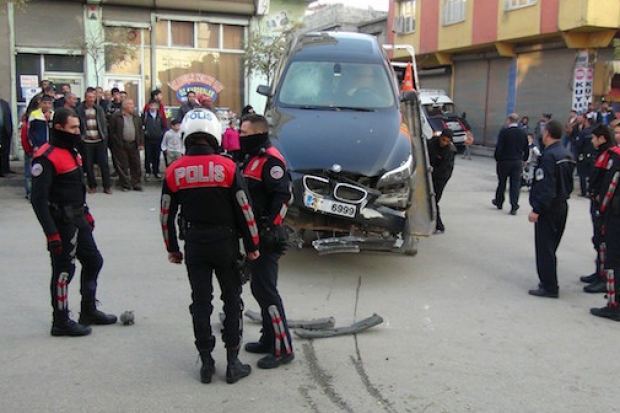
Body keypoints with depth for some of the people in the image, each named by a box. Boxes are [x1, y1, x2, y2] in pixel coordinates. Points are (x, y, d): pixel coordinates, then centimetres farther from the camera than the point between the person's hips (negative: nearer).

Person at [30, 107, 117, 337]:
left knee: (93, 261, 17)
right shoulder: (46, 157, -18)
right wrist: (51, 234, -25)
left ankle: (89, 311, 31)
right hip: (61, 223, -10)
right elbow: (38, 199, -22)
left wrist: (86, 213, 21)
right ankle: (61, 322, 14)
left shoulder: (70, 151, 12)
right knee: (64, 271, 0)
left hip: (78, 220, 10)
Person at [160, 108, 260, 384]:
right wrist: (252, 246, 1)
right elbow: (245, 210, -9)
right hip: (225, 244, -2)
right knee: (232, 301, 10)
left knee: (200, 302, 12)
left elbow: (166, 215, 2)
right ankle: (233, 362, 13)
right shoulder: (227, 167, -11)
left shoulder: (174, 171, -4)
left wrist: (172, 248, 15)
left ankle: (206, 363, 18)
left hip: (194, 245, 2)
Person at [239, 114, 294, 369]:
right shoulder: (253, 158, 16)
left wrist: (269, 228, -24)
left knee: (266, 291, -8)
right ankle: (269, 339, 28)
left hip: (266, 237, -10)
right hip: (255, 235, 10)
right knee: (258, 288, 16)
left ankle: (283, 349, 1)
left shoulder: (270, 160, -15)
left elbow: (283, 197, -23)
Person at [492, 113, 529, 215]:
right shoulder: (523, 133, 3)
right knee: (516, 184, 2)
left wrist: (497, 159, -2)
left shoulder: (504, 132, -11)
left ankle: (499, 202, 29)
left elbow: (499, 147, -13)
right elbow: (526, 149, 10)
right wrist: (524, 161, 21)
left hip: (504, 161, -3)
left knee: (502, 183, 14)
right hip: (518, 162, 3)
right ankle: (514, 207, -2)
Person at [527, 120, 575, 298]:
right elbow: (569, 183, 15)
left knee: (544, 248, -2)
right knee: (551, 246, 17)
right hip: (562, 206, 9)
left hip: (548, 209, -9)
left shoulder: (549, 155, -19)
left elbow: (545, 186, -24)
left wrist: (536, 209, -21)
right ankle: (550, 283, 25)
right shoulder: (567, 155, 10)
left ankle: (549, 286, 3)